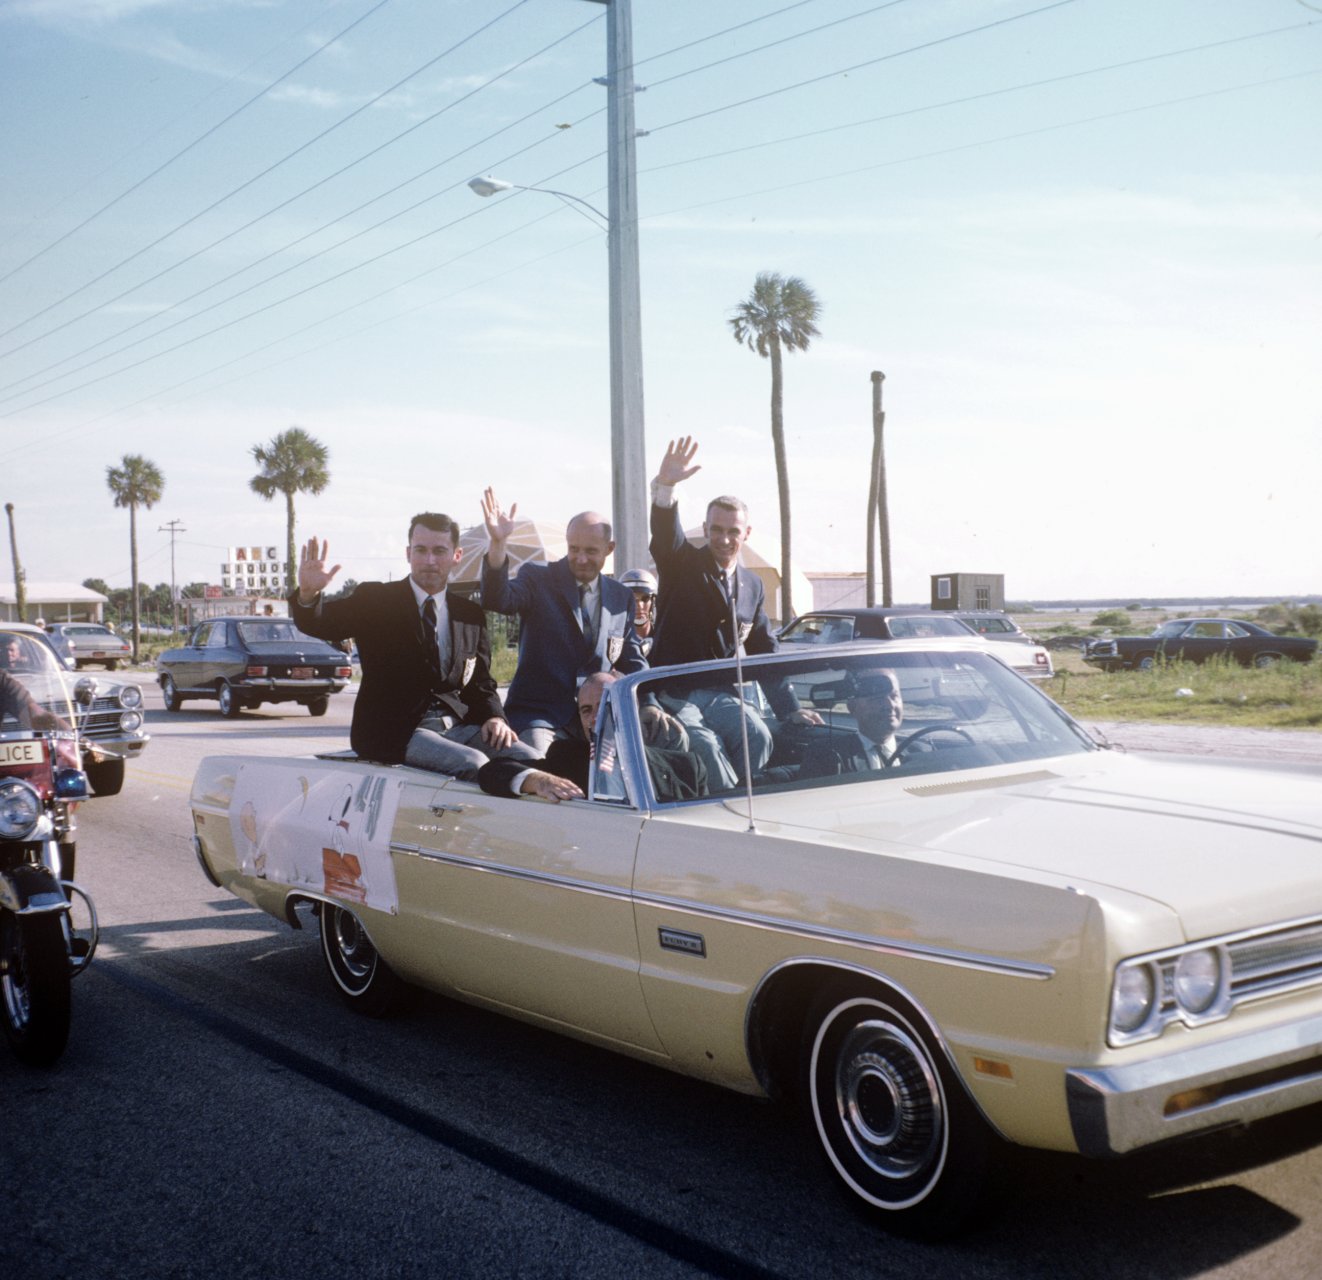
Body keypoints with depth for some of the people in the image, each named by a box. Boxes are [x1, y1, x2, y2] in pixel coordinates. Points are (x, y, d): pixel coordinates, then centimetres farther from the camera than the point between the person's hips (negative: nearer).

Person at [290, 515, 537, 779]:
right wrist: (309, 594, -32)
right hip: (394, 732, -4)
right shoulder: (375, 600, 3)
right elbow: (319, 623, -9)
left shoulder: (470, 615, 14)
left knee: (527, 759, -19)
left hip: (456, 725, 5)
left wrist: (494, 718, -5)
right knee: (473, 763, -30)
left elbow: (481, 683, 16)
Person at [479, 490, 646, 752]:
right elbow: (497, 600, -19)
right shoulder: (537, 579, 1)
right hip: (538, 712, -3)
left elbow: (633, 662, 15)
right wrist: (497, 544, -35)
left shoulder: (621, 598, 12)